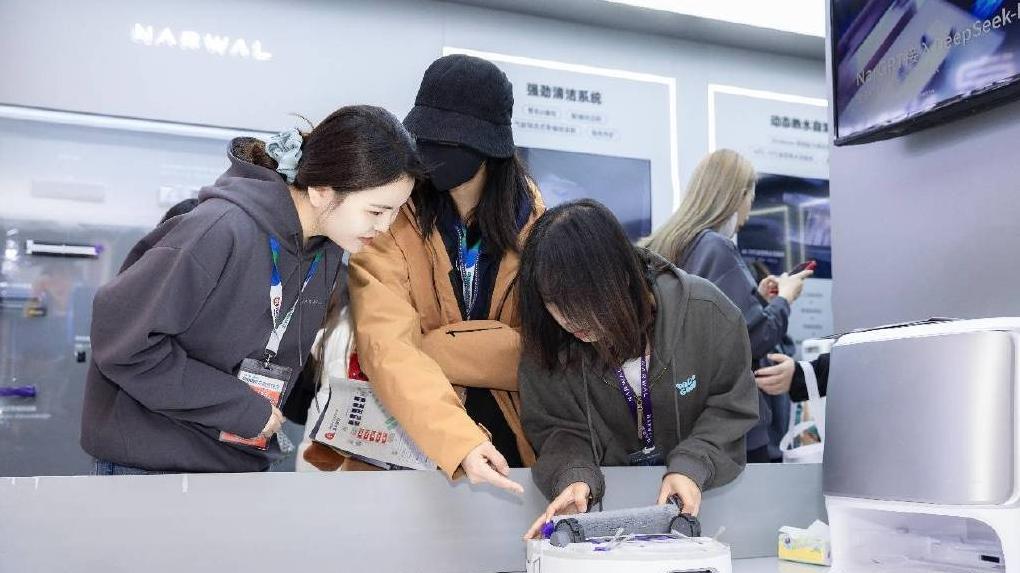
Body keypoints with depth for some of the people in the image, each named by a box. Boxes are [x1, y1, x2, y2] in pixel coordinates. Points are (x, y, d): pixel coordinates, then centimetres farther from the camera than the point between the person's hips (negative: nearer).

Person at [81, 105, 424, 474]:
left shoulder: (326, 250, 0)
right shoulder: (221, 232, -25)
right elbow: (121, 338, -23)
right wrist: (242, 408, -19)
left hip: (243, 459, 7)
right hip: (153, 460, -7)